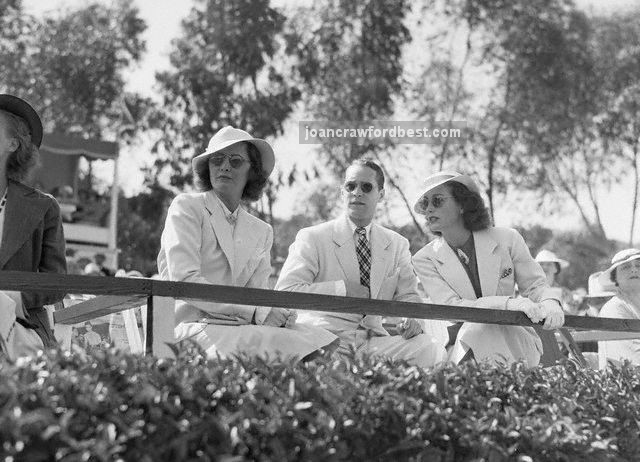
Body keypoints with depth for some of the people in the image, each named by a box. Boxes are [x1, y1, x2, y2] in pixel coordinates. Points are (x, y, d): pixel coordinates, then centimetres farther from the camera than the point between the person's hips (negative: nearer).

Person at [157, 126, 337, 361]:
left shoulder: (261, 232, 20)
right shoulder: (186, 207, 2)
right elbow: (183, 281, -11)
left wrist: (277, 313, -14)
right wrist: (257, 313, -16)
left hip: (240, 326, 6)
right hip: (192, 329, -6)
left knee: (325, 342, -18)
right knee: (288, 344, -29)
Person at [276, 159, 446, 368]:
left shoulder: (397, 245, 19)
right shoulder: (312, 238, 4)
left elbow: (407, 295, 16)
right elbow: (284, 292, -6)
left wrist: (412, 318, -9)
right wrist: (343, 290, -13)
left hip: (373, 340, 4)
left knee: (431, 349, -24)